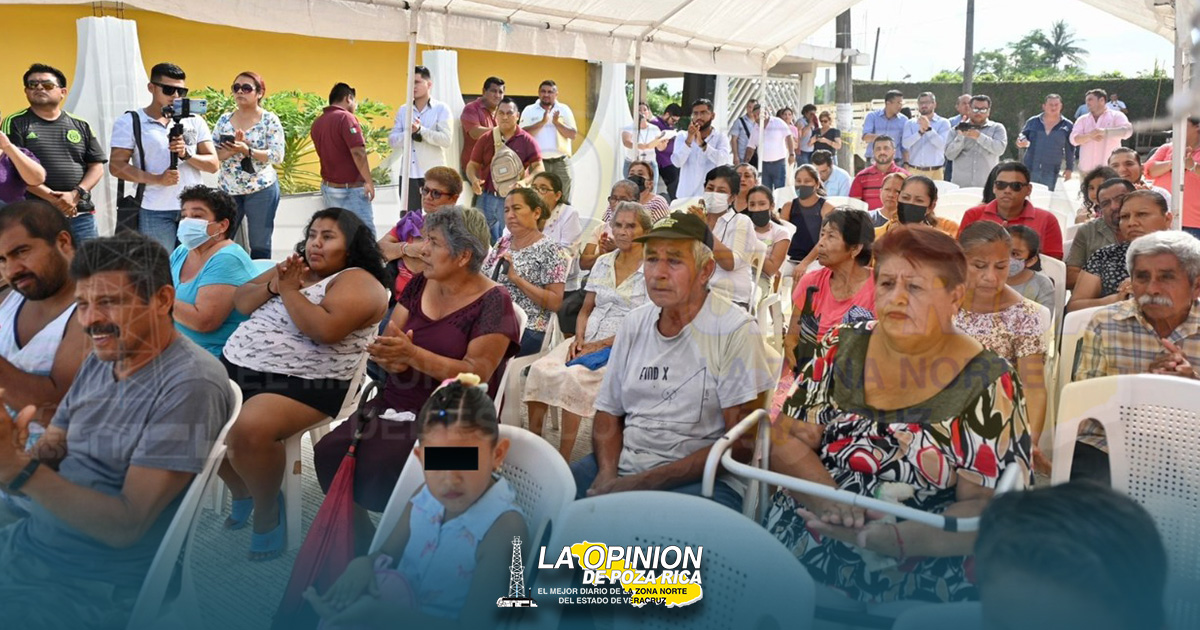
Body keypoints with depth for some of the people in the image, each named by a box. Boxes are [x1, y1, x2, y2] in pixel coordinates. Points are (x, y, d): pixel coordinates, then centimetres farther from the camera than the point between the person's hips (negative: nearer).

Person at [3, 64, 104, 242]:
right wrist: (51, 198, -16)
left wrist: (76, 195, -9)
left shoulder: (81, 125, 13)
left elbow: (97, 166, 8)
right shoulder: (16, 123, 4)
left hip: (81, 215, 3)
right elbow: (13, 168, -6)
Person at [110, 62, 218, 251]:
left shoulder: (195, 121, 11)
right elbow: (116, 166, -4)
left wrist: (187, 154, -12)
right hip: (154, 212, -3)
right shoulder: (130, 122, 2)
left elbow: (213, 164, 8)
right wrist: (157, 179, -18)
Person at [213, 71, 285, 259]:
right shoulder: (224, 119, 7)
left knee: (260, 245, 3)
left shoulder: (270, 120, -5)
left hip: (261, 189, -4)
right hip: (228, 189, 4)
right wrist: (232, 150, -16)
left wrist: (247, 151, -24)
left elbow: (278, 156, -12)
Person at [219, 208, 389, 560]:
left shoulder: (357, 281, -6)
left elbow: (326, 330, -23)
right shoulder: (293, 267, 19)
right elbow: (240, 302, 13)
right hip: (236, 366, 9)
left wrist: (289, 290, -13)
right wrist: (273, 285, -6)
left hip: (302, 384, -8)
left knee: (249, 429, -32)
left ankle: (267, 508, -5)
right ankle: (240, 490, 15)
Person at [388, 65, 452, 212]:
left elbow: (446, 139, -12)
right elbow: (392, 141, 6)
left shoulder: (441, 109, 1)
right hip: (409, 173, 4)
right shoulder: (403, 110, 13)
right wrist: (408, 133, -13)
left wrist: (420, 130, -17)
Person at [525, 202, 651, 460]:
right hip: (587, 341, 6)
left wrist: (600, 345, -14)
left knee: (574, 376, -32)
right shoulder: (602, 263, 15)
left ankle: (564, 458, -24)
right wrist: (579, 338, -2)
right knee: (540, 369, -21)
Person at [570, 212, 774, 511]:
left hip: (701, 478, -5)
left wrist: (644, 482, -16)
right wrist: (607, 474, -7)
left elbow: (742, 442, -12)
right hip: (623, 464, 6)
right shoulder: (634, 323, 10)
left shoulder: (736, 330, -8)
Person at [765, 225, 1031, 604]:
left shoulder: (988, 384, -2)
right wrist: (830, 502, -15)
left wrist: (880, 538, -21)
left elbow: (989, 509, -7)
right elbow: (785, 441, 4)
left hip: (917, 579, -2)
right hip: (798, 547, 2)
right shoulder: (841, 349, 7)